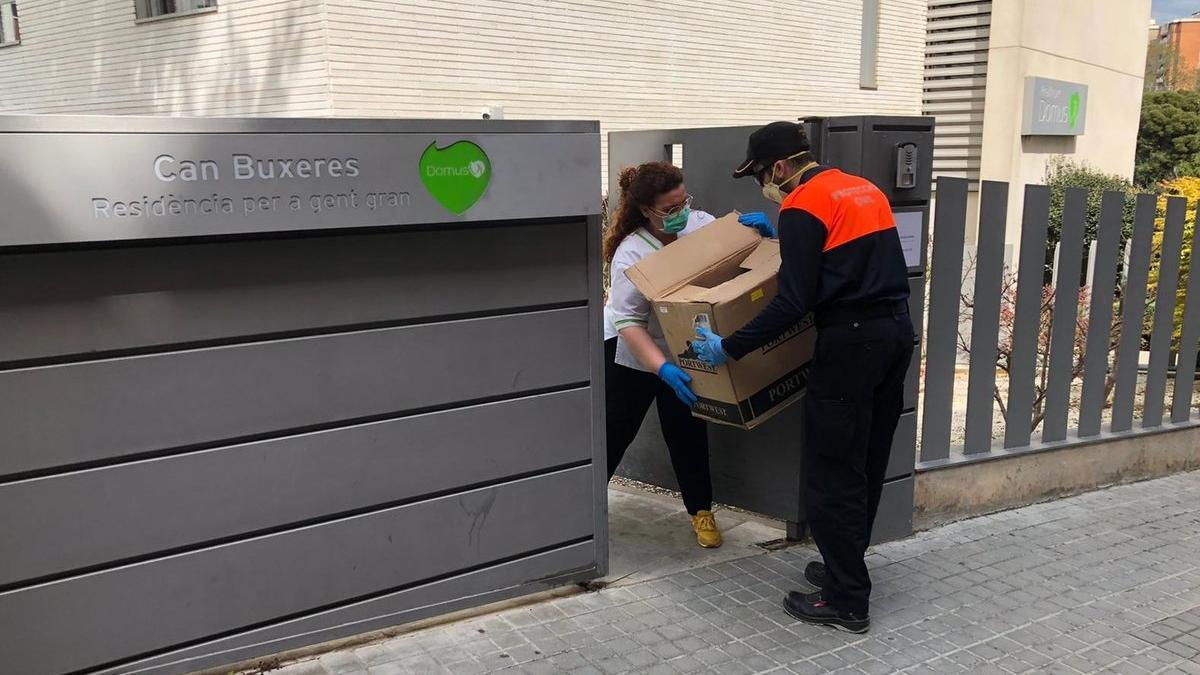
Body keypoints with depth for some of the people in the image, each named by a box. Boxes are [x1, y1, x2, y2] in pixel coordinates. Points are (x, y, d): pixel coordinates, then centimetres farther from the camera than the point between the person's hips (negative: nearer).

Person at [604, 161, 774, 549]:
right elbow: (628, 322, -30)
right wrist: (663, 369, -41)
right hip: (632, 353, -3)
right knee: (615, 431, 9)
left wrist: (763, 233, -25)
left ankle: (701, 512, 22)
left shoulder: (700, 223, -14)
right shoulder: (631, 253, -26)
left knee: (687, 433, 7)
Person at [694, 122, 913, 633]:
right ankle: (846, 568, 30)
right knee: (867, 465, 17)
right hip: (896, 331, 9)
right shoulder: (863, 188, 15)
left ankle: (847, 602, 7)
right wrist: (779, 230, 36)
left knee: (831, 475, 0)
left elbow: (793, 302, -17)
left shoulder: (803, 207, -11)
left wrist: (729, 348, -11)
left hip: (850, 341, -9)